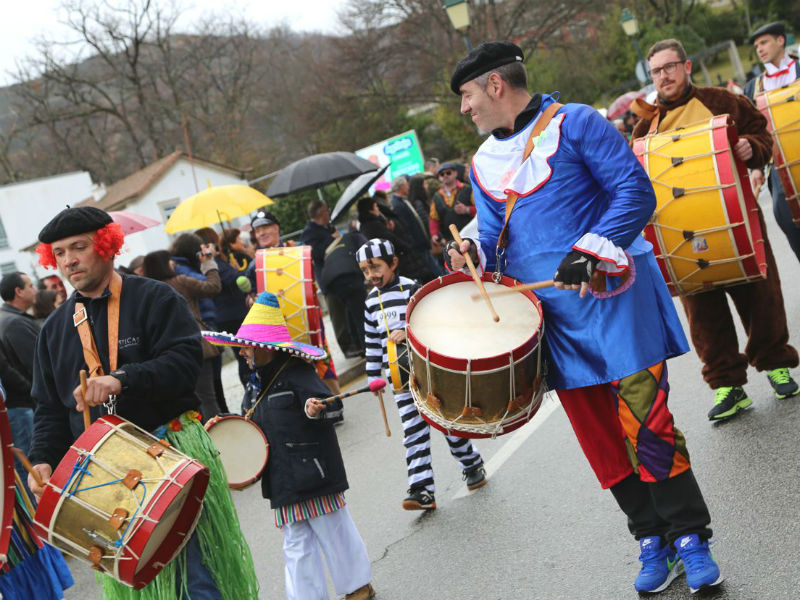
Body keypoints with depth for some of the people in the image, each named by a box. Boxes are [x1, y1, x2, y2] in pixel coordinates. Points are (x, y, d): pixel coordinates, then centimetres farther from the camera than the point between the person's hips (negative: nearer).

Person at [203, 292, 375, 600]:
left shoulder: (296, 373, -13)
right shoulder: (256, 384, 12)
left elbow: (333, 406, -21)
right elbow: (252, 422, 25)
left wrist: (317, 409, -41)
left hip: (313, 471, -8)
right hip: (284, 479, 8)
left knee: (332, 530, 5)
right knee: (296, 544, 11)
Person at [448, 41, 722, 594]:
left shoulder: (575, 123, -4)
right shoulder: (484, 164, 13)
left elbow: (635, 190, -10)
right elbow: (498, 238, 14)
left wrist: (590, 250, -21)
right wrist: (473, 255, -9)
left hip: (611, 297, -5)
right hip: (554, 315, 5)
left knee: (646, 423, -8)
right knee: (599, 436, 7)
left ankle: (691, 538, 7)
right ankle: (653, 539, 21)